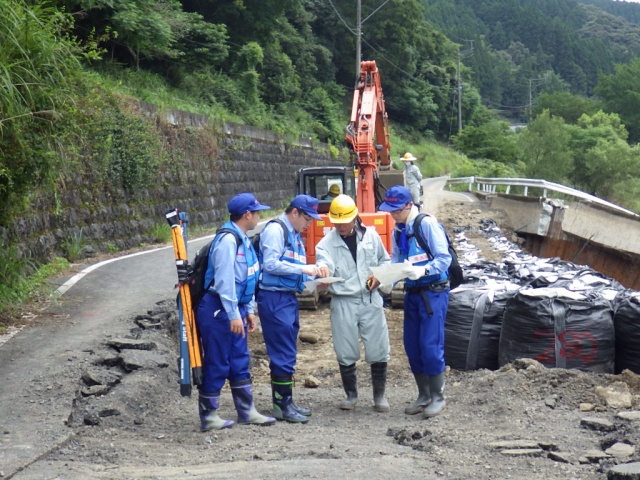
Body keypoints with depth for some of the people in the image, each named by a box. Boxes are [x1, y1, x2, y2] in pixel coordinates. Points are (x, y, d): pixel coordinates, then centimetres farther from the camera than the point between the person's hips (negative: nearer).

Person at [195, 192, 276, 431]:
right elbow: (224, 280, -23)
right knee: (216, 364, -2)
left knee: (240, 362, 14)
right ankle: (208, 416, 8)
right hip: (218, 310, -10)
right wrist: (234, 315, -22)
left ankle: (246, 411, 23)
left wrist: (248, 311, 18)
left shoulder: (243, 240, 12)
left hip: (234, 309, 10)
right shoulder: (227, 240, -19)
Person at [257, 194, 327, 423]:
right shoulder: (275, 229, -10)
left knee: (287, 354, 13)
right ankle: (282, 405, -2)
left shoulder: (295, 235, 19)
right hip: (274, 298, -10)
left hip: (289, 297, 10)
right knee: (282, 354, -7)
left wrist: (314, 277, 2)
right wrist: (303, 268, -16)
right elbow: (270, 264, -18)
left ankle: (286, 402, 20)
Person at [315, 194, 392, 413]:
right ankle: (351, 394, 24)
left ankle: (379, 395, 18)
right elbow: (324, 264, -22)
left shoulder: (371, 236, 4)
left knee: (378, 351, 2)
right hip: (343, 303, -1)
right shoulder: (327, 243, -2)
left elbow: (385, 261, 16)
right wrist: (323, 272, -45)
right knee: (346, 353, 5)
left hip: (371, 301, 1)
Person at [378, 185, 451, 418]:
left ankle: (438, 397, 7)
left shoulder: (427, 224, -14)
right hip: (412, 292, 7)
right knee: (412, 345, 9)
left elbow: (444, 258, -16)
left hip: (433, 292, -7)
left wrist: (423, 270, -31)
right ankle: (423, 395, 22)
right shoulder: (398, 231, 9)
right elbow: (395, 262, 15)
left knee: (431, 346, -7)